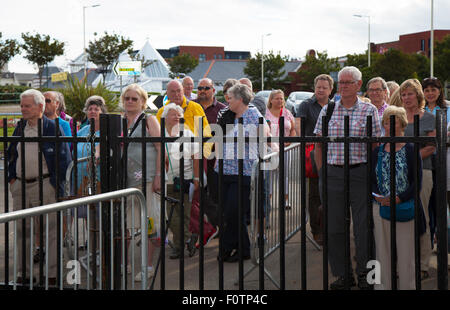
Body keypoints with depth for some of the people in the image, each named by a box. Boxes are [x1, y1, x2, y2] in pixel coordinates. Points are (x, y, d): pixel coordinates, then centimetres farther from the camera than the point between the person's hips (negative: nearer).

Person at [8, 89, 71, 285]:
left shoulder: (52, 128, -5)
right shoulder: (20, 128, 12)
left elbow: (64, 159, -6)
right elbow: (11, 154, 22)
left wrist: (56, 185, -9)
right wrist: (12, 178, 11)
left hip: (44, 185, -6)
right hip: (20, 185, 6)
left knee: (50, 230, -1)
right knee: (22, 230, 10)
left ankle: (52, 273, 7)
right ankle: (23, 272, 21)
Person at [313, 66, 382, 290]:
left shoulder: (369, 110, 1)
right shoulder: (327, 110, 8)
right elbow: (318, 144, 12)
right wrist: (322, 173, 6)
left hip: (360, 173, -2)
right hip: (332, 173, 3)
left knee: (363, 225, 0)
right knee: (334, 225, 6)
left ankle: (364, 274, 14)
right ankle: (343, 274, 18)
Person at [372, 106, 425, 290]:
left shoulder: (411, 150, 0)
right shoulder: (377, 151, 10)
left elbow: (417, 182, -5)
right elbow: (372, 180, 9)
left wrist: (399, 198, -17)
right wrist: (378, 197, -10)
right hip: (380, 206, 3)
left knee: (406, 251, 0)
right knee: (382, 249, 7)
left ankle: (407, 286, 11)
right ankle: (383, 285, 16)